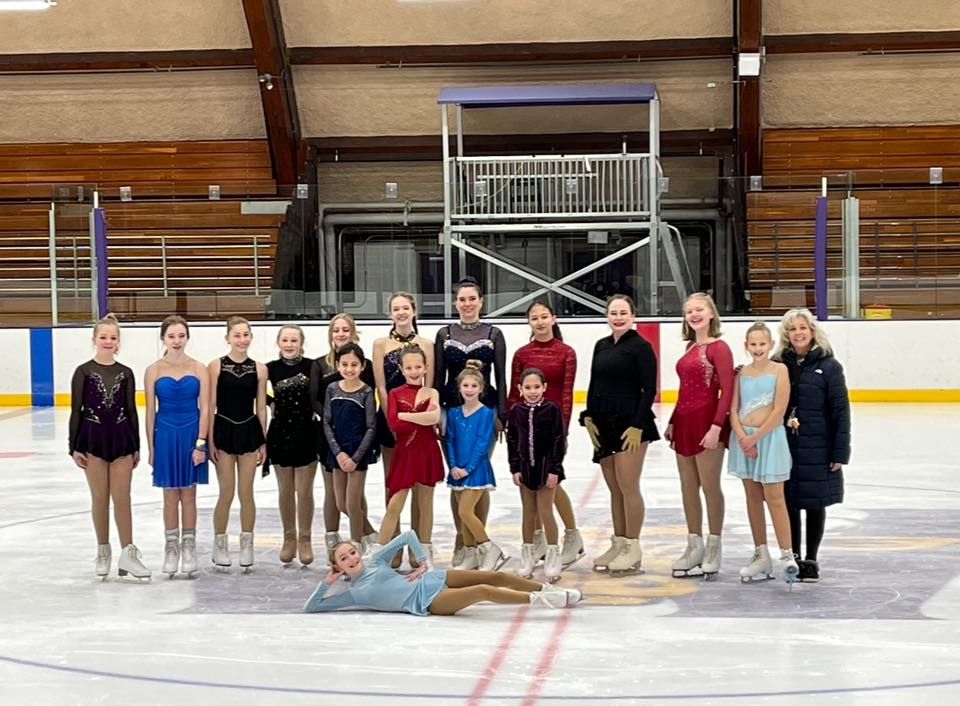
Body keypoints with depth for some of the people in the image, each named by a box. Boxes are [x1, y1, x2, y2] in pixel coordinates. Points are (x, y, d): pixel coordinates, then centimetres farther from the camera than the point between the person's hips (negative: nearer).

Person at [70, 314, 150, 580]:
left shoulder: (125, 373, 4)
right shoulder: (83, 371, -2)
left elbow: (131, 411, 7)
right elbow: (76, 410, -1)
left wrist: (136, 447, 7)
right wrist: (74, 447, -5)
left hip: (121, 437, 1)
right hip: (93, 438, -1)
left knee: (122, 498, 1)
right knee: (100, 498, 6)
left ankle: (128, 553, 3)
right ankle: (103, 552, 17)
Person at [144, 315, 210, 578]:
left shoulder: (199, 369, -1)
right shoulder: (154, 371, 0)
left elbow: (205, 409, -2)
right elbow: (150, 411, 2)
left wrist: (200, 443, -8)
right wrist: (151, 447, 1)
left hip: (192, 434, 0)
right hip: (165, 435, 0)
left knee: (189, 494, 6)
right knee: (170, 495, 7)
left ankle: (189, 549, 15)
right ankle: (171, 549, 16)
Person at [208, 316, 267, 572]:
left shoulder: (259, 369, 2)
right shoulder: (216, 366, -4)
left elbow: (261, 408, 7)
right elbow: (210, 406, -3)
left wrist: (263, 441, 6)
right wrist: (210, 440, -6)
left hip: (249, 431, 2)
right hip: (224, 430, -2)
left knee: (246, 493, 6)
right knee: (227, 493, 2)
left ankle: (247, 546, 17)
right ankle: (220, 546, 16)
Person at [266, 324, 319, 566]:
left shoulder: (311, 366, -5)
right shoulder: (271, 369, 0)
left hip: (307, 433, -2)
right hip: (280, 433, 2)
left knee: (304, 491, 2)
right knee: (285, 490, 11)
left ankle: (305, 539, 15)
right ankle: (289, 538, 24)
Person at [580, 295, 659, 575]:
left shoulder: (640, 347, -6)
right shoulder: (601, 346, 13)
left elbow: (649, 389, -9)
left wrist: (638, 426, -15)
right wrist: (589, 418, 5)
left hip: (630, 424, -6)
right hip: (603, 425, 6)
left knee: (628, 487, -5)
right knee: (614, 489, 11)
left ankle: (632, 549, 3)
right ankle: (618, 544, 19)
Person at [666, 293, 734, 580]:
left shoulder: (718, 348, -9)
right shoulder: (690, 347, 14)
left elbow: (727, 391, -15)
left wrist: (716, 426, -21)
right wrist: (672, 422, 16)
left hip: (707, 422, -8)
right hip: (684, 422, 8)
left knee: (710, 487, -1)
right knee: (688, 487, 12)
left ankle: (713, 548, 9)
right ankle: (694, 546, 22)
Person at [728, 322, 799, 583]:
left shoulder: (779, 370, -5)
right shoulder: (742, 373, 7)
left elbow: (779, 410, -11)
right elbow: (733, 409, 3)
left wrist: (756, 437, -12)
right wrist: (743, 437, -12)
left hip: (770, 437, -5)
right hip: (744, 438, 5)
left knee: (774, 497, -7)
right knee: (752, 497, 9)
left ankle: (787, 556, -3)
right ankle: (761, 556, 17)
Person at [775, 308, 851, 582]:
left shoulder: (829, 366, -4)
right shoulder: (777, 365, 4)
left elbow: (841, 411, -5)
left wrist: (840, 453, -8)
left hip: (816, 449, -2)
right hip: (783, 447, 3)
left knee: (815, 505, 7)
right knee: (788, 504, 7)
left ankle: (811, 560, 20)